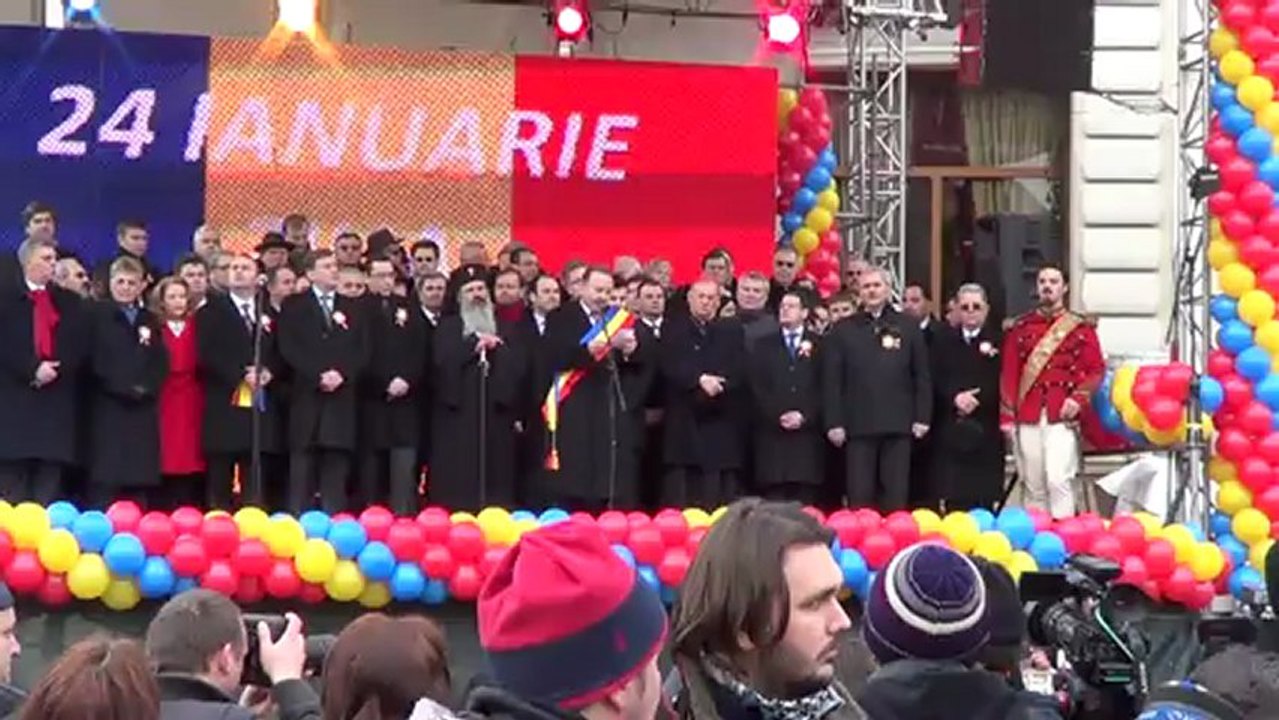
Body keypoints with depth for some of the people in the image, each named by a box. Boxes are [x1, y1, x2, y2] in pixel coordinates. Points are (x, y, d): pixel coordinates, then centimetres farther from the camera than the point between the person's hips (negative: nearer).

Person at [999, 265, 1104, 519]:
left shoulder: (1081, 327, 7)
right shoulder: (1020, 327, 12)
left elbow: (1097, 370, 4)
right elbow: (1008, 374, 9)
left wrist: (1078, 399, -12)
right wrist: (1007, 417, 2)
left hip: (1062, 417, -2)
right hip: (1027, 418, 2)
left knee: (1059, 480, -13)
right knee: (1033, 486, 5)